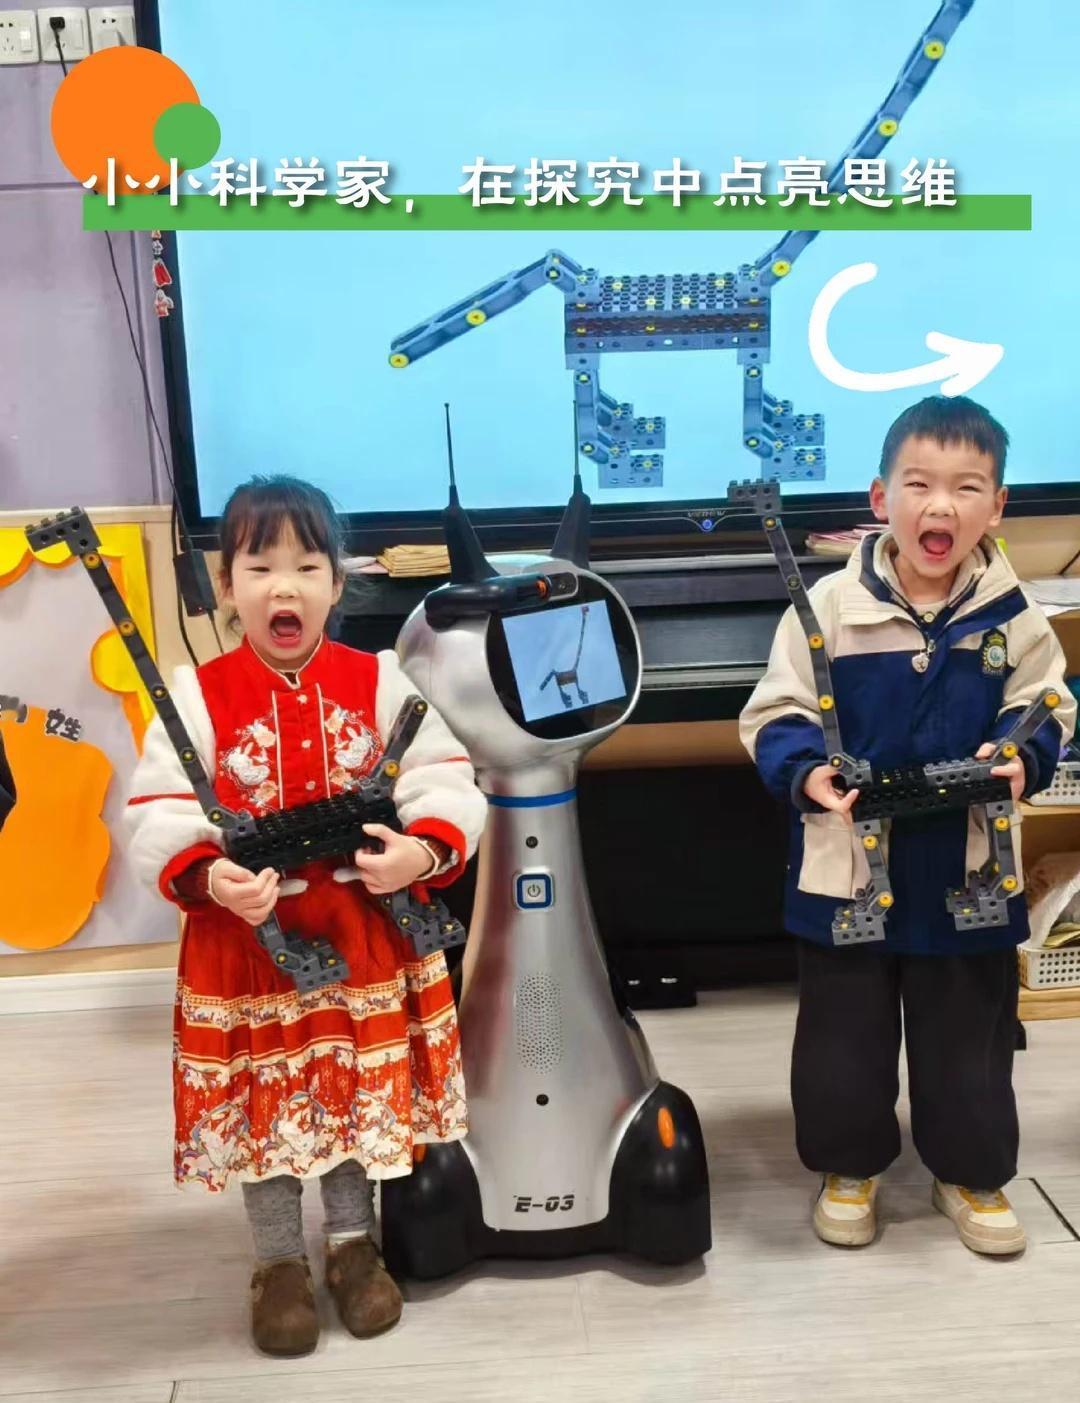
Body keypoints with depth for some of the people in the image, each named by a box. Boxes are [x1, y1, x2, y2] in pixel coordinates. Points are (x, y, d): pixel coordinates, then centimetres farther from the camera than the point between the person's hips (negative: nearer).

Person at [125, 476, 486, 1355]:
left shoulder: (379, 681, -4)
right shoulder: (197, 696, -7)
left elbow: (445, 781, -7)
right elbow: (160, 815, -11)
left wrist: (425, 849, -26)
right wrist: (208, 878, -29)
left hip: (366, 935, 1)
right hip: (246, 940, -1)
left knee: (365, 1094, 15)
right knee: (264, 1104, 12)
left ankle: (353, 1242, 38)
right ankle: (280, 1260, 34)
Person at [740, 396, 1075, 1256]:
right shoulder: (829, 606, -12)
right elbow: (777, 715, -8)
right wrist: (806, 773, -26)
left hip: (968, 870, 2)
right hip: (848, 865, -1)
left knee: (969, 1036, 17)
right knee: (843, 1033, 13)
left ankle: (971, 1174, 39)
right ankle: (848, 1165, 36)